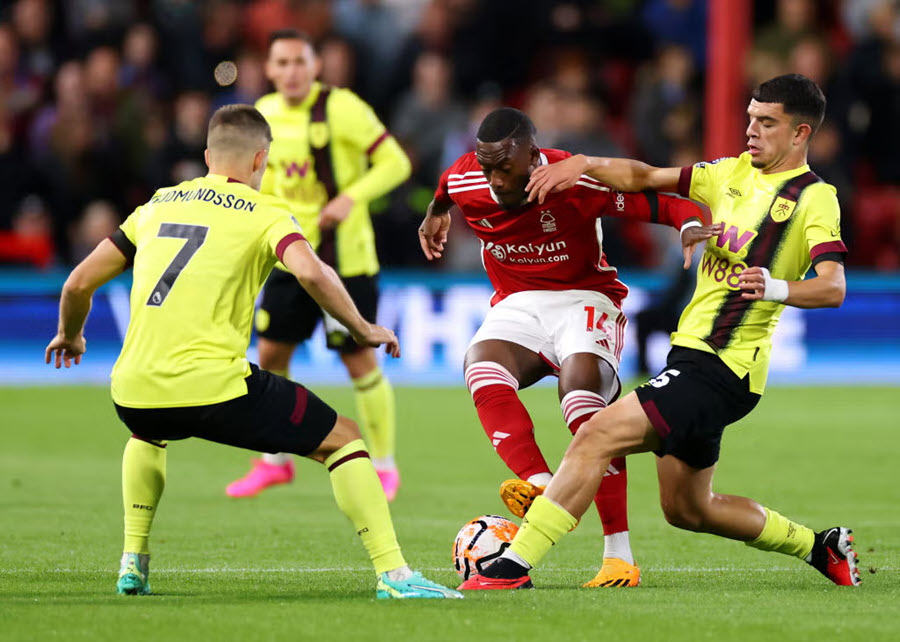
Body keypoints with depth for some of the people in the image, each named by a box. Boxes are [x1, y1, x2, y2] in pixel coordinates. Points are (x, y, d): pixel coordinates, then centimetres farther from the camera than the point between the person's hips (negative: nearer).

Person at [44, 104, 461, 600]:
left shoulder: (159, 205, 20)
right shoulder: (264, 212, 5)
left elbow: (79, 283, 21)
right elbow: (311, 272, -16)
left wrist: (70, 336, 40)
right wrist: (362, 329, -1)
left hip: (134, 392, 5)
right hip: (214, 387, -5)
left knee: (147, 435, 42)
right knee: (343, 440, 10)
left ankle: (134, 564, 32)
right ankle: (393, 574, -1)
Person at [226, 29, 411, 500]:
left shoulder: (342, 108, -14)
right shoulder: (265, 114, 5)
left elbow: (396, 163, -13)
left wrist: (351, 197, -25)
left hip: (345, 257, -6)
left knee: (359, 360, -2)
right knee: (270, 354, 6)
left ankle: (384, 466, 13)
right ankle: (274, 461, 23)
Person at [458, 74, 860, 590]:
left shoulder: (815, 198, -9)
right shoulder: (735, 173, 13)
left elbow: (834, 288, -22)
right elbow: (644, 178, 18)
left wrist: (777, 287, -41)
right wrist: (583, 164, 1)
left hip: (724, 369, -9)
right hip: (690, 354, 9)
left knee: (597, 436, -19)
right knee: (687, 510, 18)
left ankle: (515, 568, -19)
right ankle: (820, 547, 34)